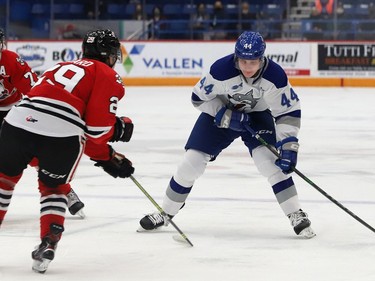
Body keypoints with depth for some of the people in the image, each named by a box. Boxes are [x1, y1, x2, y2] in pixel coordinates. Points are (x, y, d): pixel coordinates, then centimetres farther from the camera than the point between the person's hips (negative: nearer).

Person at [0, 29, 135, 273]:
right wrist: (121, 126, 21)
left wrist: (107, 155, 38)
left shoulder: (63, 67, 35)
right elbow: (98, 128, 1)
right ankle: (48, 244, 8)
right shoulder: (108, 77, 13)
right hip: (61, 134, -4)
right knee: (53, 187, 20)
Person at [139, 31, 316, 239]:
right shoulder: (222, 69, -32)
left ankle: (296, 216, -14)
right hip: (220, 113, 0)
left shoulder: (274, 76, -29)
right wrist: (226, 115, -25)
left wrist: (288, 145, -26)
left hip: (257, 115, 0)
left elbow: (289, 111, -18)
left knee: (270, 160, -22)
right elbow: (199, 97, -17)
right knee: (192, 161, -4)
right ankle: (165, 213, 15)